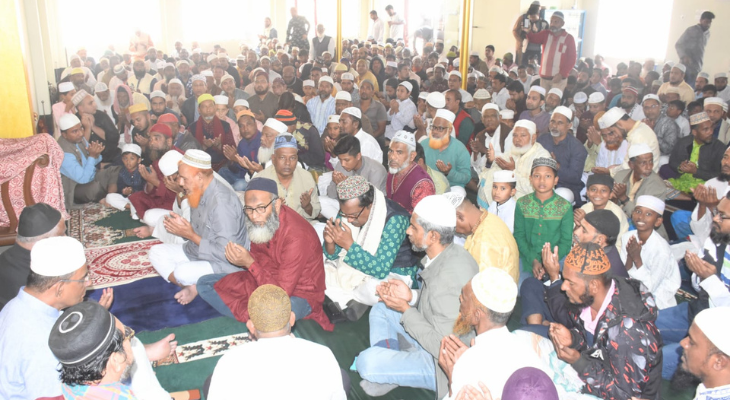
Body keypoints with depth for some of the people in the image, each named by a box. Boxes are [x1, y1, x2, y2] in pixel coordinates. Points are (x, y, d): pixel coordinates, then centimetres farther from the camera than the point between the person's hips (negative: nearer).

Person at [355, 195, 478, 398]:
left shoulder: (449, 277, -33)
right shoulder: (451, 252, -4)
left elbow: (442, 347, -28)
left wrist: (405, 309, -20)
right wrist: (411, 296, -3)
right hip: (435, 336, 10)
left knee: (366, 362, -24)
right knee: (380, 309, 17)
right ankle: (386, 369, 8)